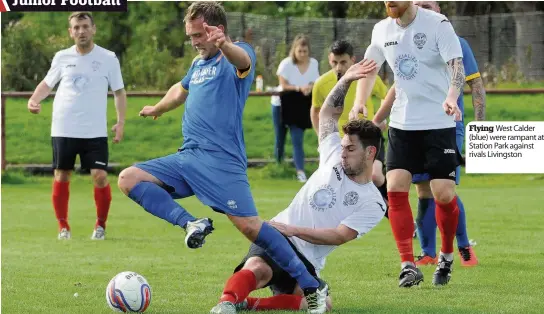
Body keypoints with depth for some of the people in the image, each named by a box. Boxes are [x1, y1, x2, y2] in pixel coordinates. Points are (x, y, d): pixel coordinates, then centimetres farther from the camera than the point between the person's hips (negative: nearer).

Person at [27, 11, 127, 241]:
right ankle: (63, 226, 15)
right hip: (63, 129, 2)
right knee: (61, 176, 4)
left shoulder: (108, 58, -1)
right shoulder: (62, 57, 3)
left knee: (100, 176, -10)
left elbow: (119, 91, 6)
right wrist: (34, 100, -6)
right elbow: (47, 84, 15)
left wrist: (121, 122, -5)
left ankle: (100, 225, 6)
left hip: (96, 131, -2)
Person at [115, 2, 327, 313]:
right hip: (188, 157, 8)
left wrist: (224, 44, -55)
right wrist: (157, 109, 62)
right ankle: (191, 223, -21)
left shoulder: (236, 56, -3)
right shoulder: (198, 64, 21)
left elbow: (243, 60, -31)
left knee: (249, 225, -18)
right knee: (128, 179, -8)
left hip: (222, 160, -8)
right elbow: (180, 90, 44)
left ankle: (312, 287, -8)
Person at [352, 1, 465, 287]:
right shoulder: (381, 30, 6)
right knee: (395, 189, -9)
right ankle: (408, 266, -4)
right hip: (402, 123, 5)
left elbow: (456, 65, -20)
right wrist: (359, 103, 2)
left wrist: (451, 97, -38)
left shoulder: (438, 24, -11)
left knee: (444, 194, -7)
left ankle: (447, 257, 19)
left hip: (439, 122, -4)